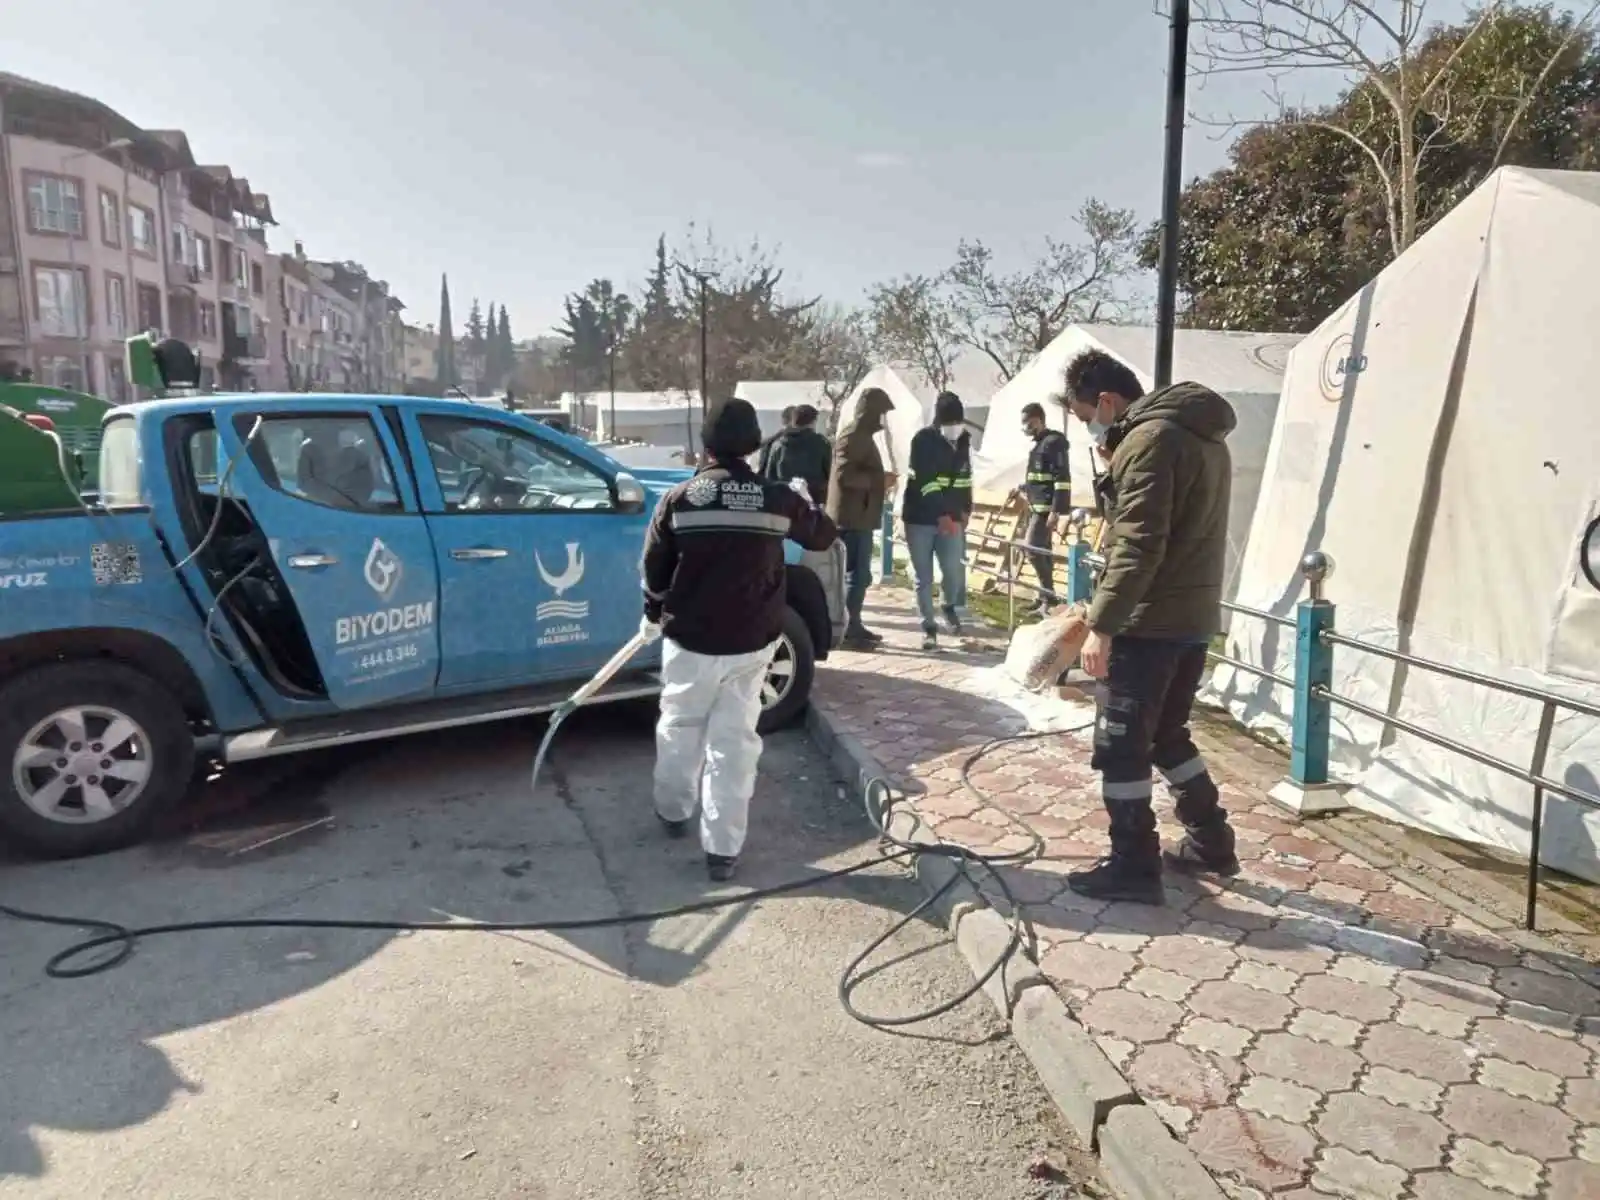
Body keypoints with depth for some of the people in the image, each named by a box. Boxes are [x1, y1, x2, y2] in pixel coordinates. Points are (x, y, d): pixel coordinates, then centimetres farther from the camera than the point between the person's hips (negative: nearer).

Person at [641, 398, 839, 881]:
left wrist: (653, 616, 17)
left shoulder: (679, 499, -8)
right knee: (734, 740, 7)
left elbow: (655, 569, -1)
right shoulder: (777, 499, -5)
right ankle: (723, 848, 10)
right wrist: (807, 506, 33)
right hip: (751, 642, 1)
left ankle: (674, 812, 39)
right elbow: (824, 535, 12)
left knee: (680, 727, 20)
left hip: (689, 639, 0)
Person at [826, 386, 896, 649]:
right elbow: (844, 476, -24)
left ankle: (854, 626, 22)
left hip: (860, 515, 11)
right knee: (857, 575, -8)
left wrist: (880, 481, 12)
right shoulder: (853, 435, -15)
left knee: (860, 574, 14)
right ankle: (849, 632, -3)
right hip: (853, 517, -11)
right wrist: (880, 480, -16)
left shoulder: (862, 435, 18)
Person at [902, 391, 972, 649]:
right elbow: (926, 482, -21)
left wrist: (965, 509, 8)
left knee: (954, 570, -5)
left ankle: (951, 606, 26)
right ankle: (929, 627, 12)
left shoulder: (963, 440, 7)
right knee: (924, 578, 0)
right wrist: (942, 515, -28)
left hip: (952, 518, 4)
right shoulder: (923, 440, -12)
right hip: (920, 518, -4)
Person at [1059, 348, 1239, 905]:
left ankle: (1133, 867, 8)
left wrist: (1101, 624, -21)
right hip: (1193, 616, 10)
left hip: (1149, 622, -10)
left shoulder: (1148, 440, -15)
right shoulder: (1200, 437, 16)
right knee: (1167, 733, 21)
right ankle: (1210, 842, 30)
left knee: (1120, 744, 0)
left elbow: (1139, 546, -23)